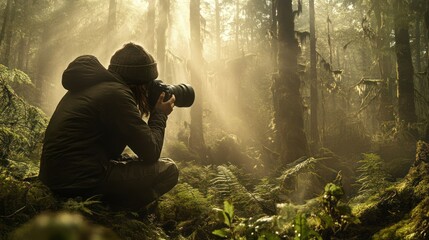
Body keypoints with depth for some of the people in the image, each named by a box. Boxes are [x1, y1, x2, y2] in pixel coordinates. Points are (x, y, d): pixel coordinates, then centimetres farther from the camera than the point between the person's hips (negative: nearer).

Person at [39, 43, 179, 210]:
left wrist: (156, 113, 16)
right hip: (80, 182, -10)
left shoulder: (90, 85, 12)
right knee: (168, 170, -5)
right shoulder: (116, 93, -16)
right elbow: (150, 153, -15)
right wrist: (160, 114, 2)